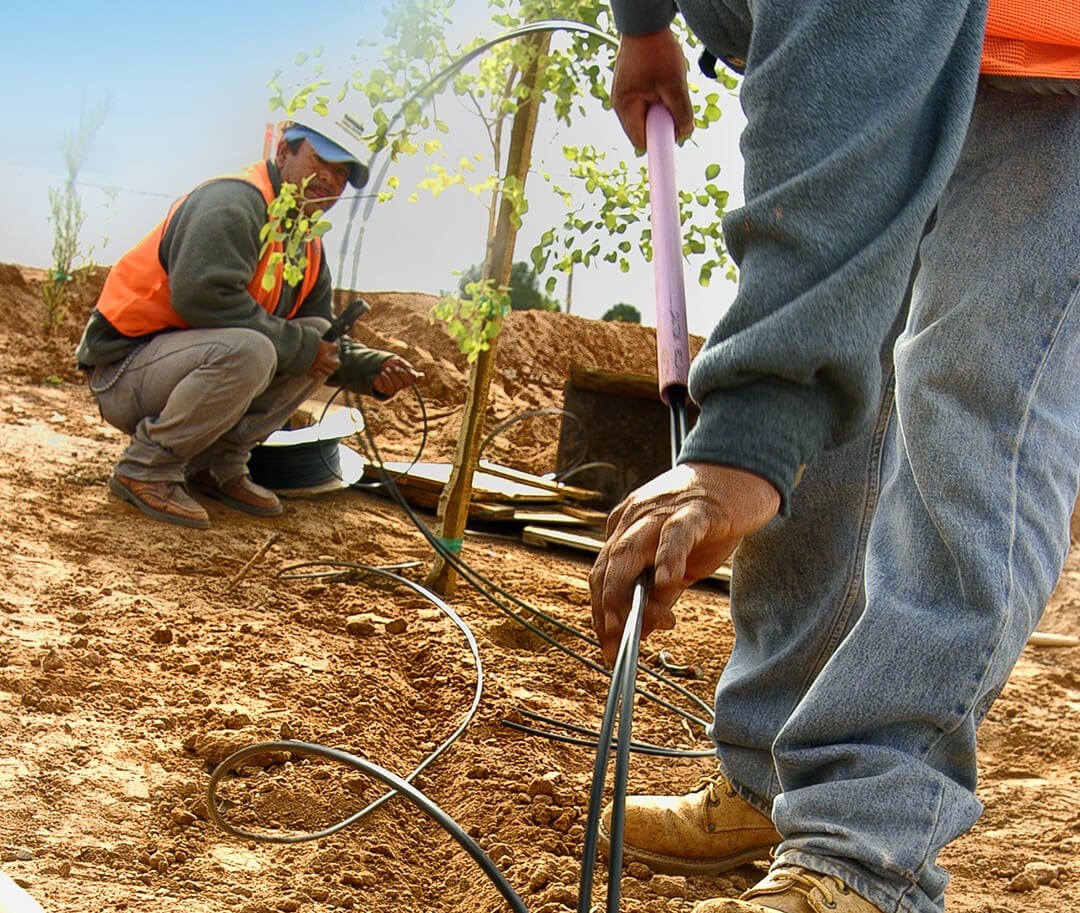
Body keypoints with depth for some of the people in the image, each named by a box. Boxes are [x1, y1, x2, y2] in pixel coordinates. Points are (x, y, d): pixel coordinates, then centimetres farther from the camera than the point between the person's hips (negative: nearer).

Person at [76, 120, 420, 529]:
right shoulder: (234, 202, -17)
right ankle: (146, 468, -16)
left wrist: (375, 369, -7)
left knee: (319, 340, -1)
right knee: (246, 350, -34)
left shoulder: (308, 247, 13)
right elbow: (201, 294, -30)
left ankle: (219, 464, 0)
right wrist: (296, 345, -24)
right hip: (124, 372, -9)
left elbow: (322, 343, 13)